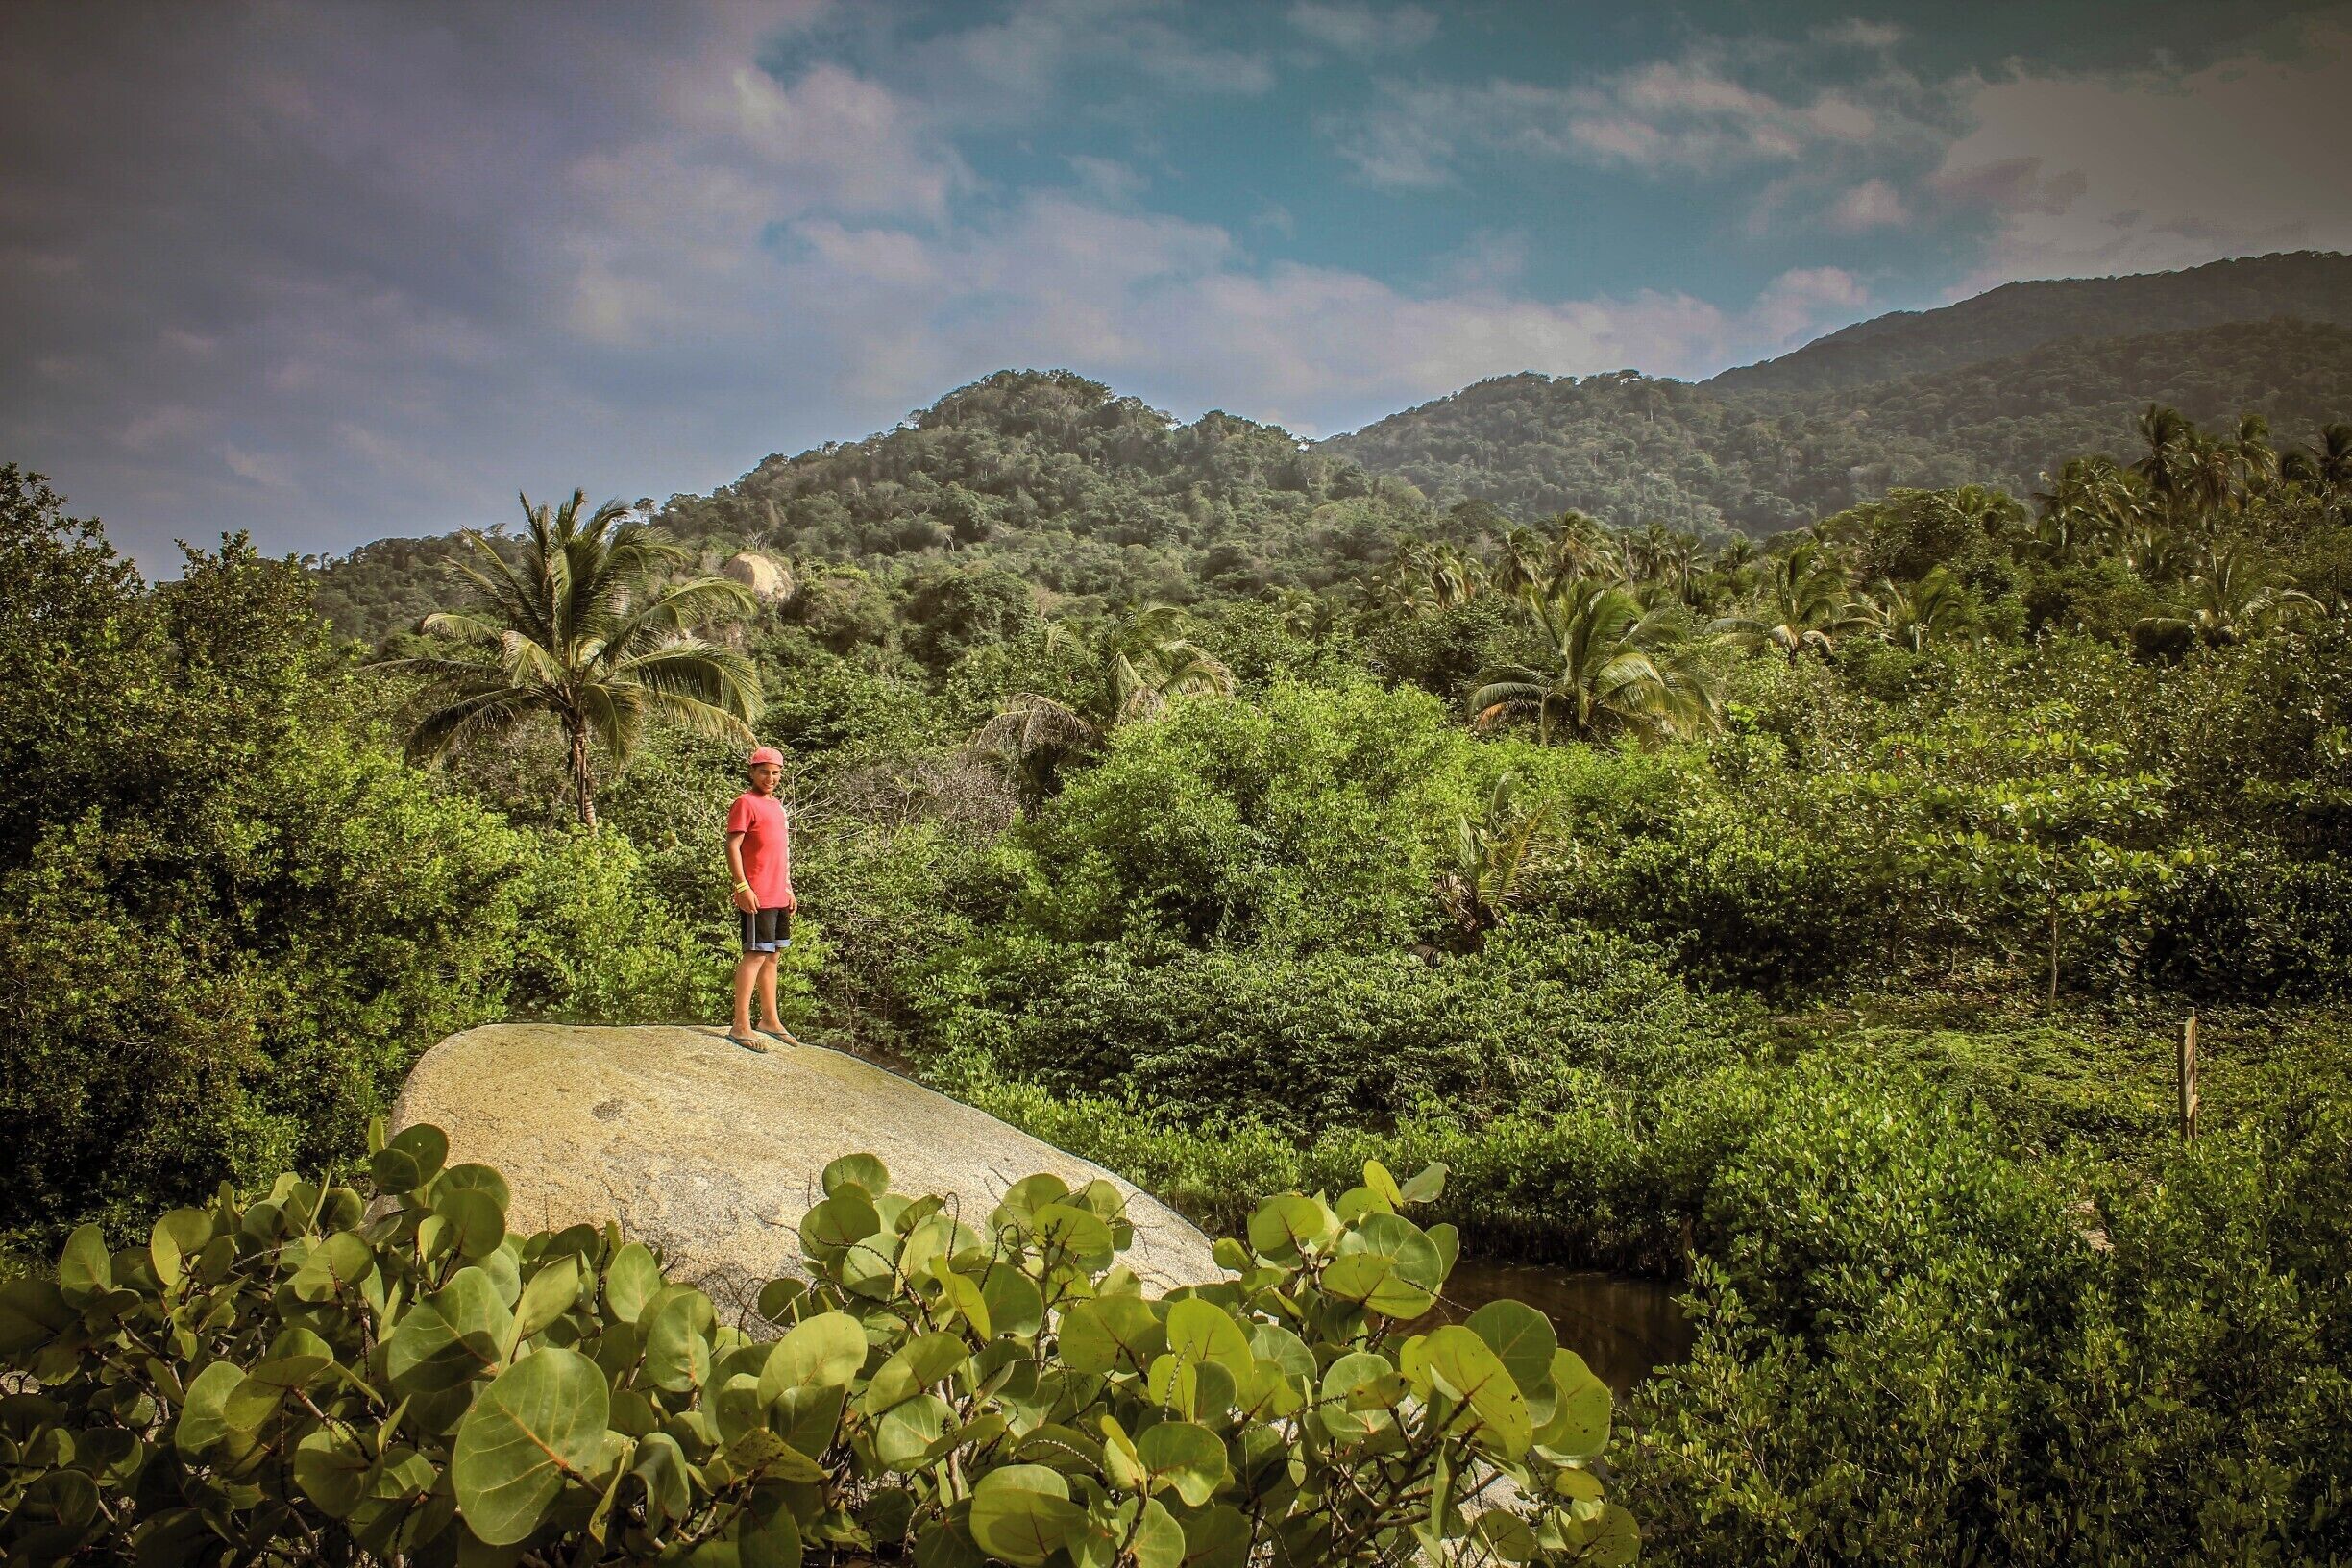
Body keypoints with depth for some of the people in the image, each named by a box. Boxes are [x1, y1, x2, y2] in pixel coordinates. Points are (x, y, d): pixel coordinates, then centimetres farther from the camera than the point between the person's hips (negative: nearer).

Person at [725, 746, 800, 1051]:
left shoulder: (777, 806, 18)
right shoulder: (745, 803, -7)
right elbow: (732, 847, -13)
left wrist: (788, 888, 21)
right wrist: (742, 887, -20)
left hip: (779, 897, 9)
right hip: (756, 897, -8)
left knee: (772, 955, 13)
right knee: (755, 955, -11)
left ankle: (769, 1019, 22)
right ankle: (740, 1026, -10)